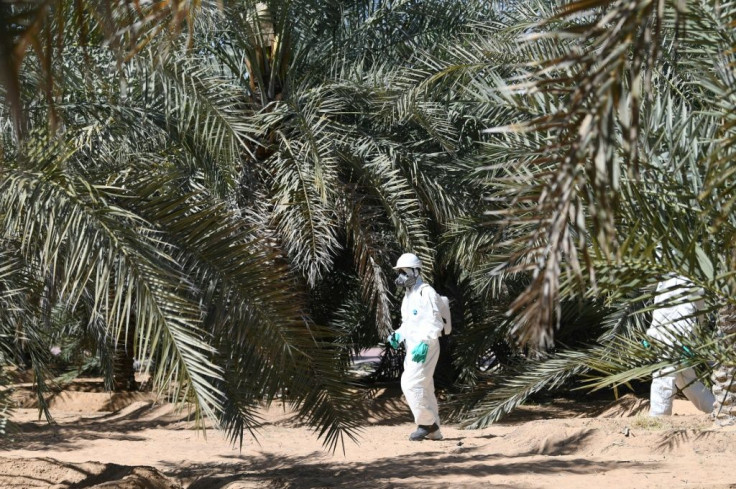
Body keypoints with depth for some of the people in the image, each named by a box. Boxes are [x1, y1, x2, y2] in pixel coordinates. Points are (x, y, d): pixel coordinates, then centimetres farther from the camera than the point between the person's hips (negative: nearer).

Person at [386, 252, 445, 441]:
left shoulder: (426, 293, -11)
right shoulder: (408, 296, 19)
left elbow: (435, 323, -16)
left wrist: (424, 343, -25)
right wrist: (397, 335, 8)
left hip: (425, 348, -10)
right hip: (412, 348, 10)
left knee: (410, 383, -16)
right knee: (423, 388, 11)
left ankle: (427, 423, -7)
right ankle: (433, 430, 15)